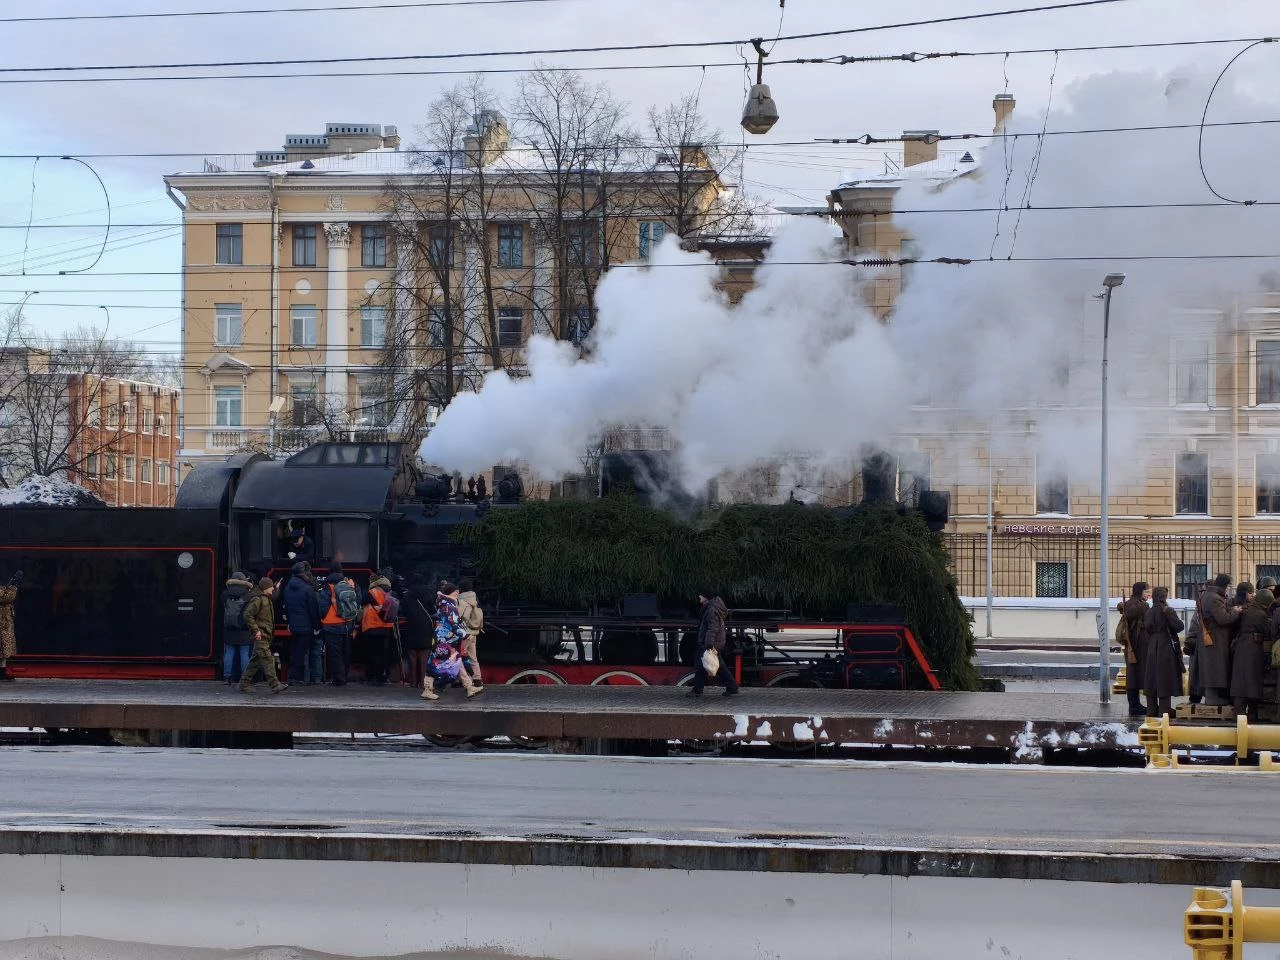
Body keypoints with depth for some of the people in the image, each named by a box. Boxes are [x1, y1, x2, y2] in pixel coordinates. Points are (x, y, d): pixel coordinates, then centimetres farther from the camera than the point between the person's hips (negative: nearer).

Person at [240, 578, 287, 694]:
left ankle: (244, 685, 16)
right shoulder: (257, 600, -14)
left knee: (256, 660, 11)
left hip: (265, 635, 10)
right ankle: (275, 685, -15)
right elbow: (247, 615, -18)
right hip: (260, 636, -10)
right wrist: (256, 630, -18)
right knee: (267, 659, -12)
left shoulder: (266, 599, 17)